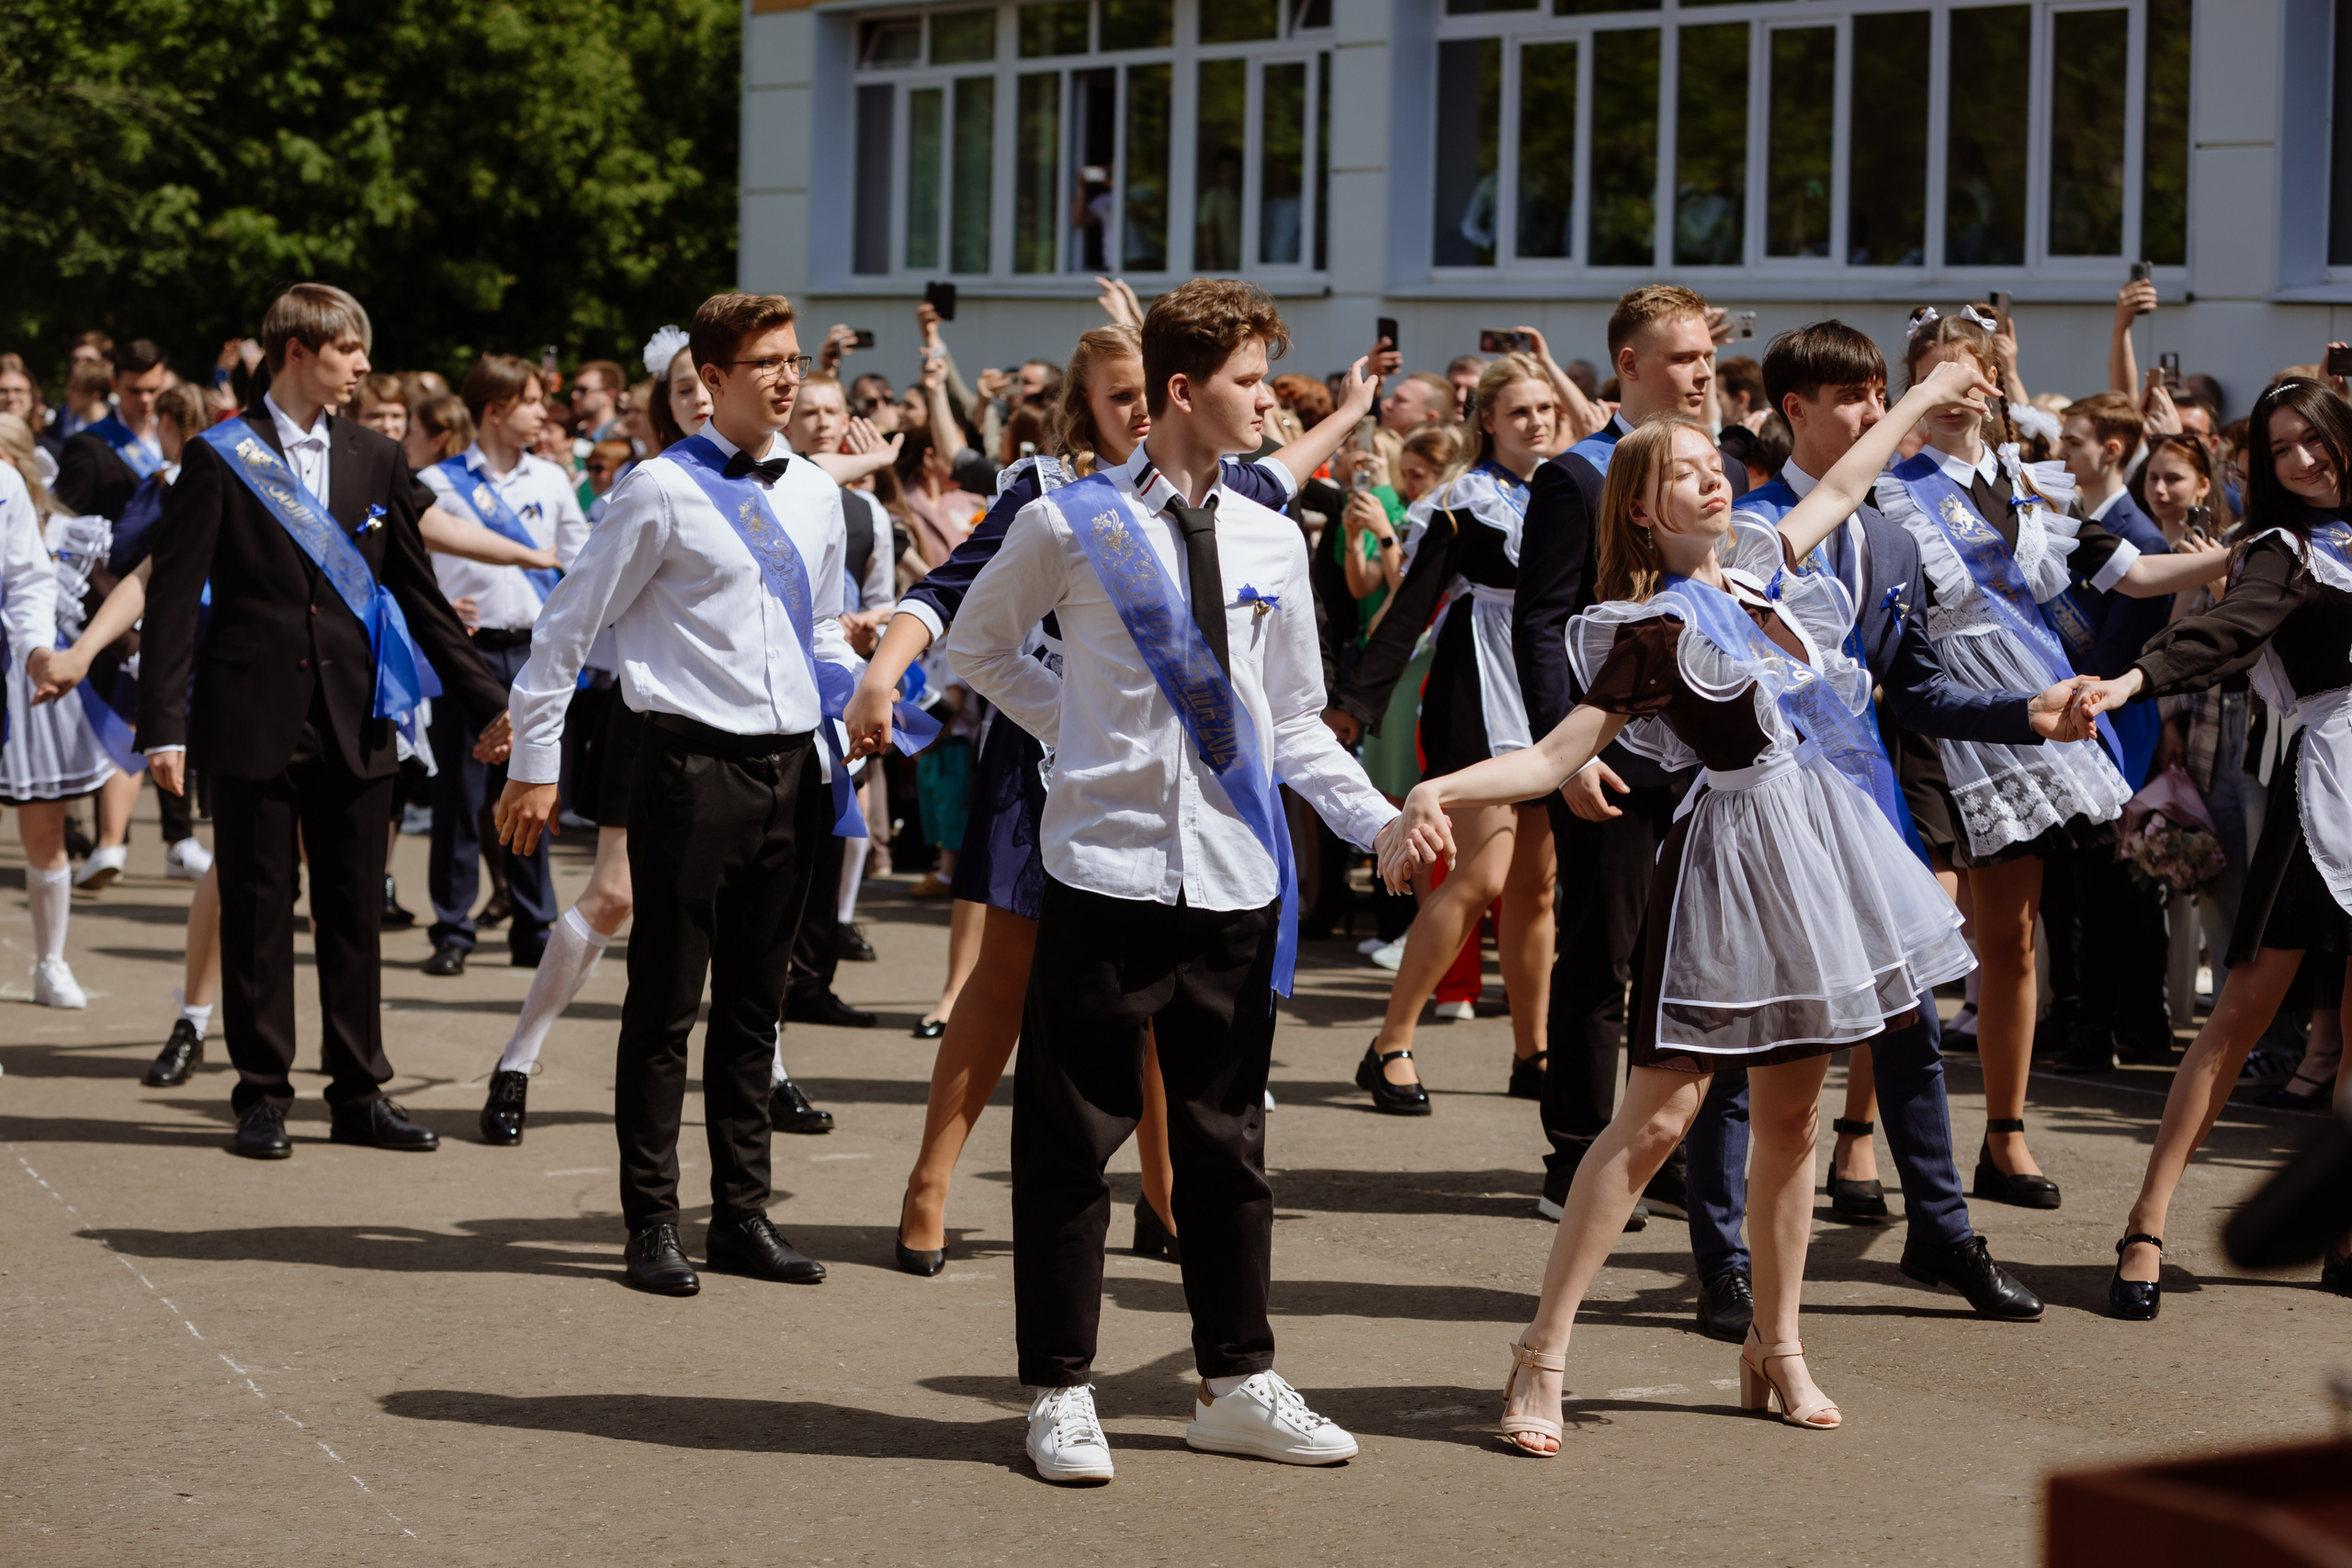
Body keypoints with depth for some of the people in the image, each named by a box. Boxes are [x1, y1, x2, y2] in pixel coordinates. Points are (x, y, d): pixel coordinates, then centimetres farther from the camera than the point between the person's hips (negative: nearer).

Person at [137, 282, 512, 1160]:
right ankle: (262, 1095, 12)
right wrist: (163, 724, -11)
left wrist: (486, 701, 11)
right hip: (255, 718, -3)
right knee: (256, 909, 3)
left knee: (354, 911, 7)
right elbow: (173, 599, -4)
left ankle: (359, 1093, 15)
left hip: (355, 721, 3)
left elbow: (419, 594, 14)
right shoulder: (220, 460, -2)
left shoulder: (376, 463, 10)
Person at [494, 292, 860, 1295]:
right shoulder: (663, 490, -7)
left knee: (755, 1004, 13)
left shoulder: (814, 494, 12)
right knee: (666, 1005, 1)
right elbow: (569, 625, -3)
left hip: (790, 768, 6)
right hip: (693, 763, -6)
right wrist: (535, 763, -4)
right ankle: (652, 1224, 9)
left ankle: (743, 1216, 22)